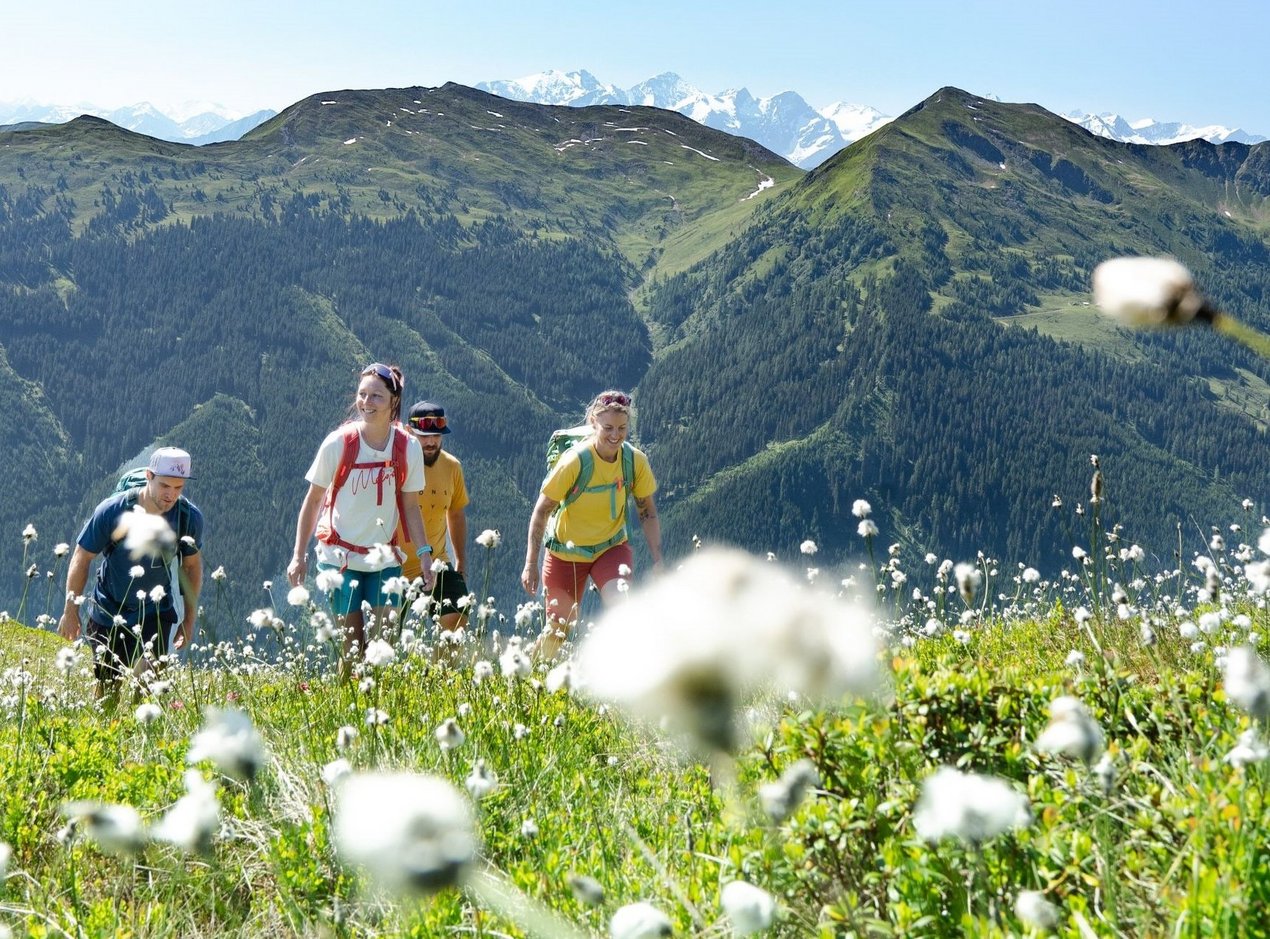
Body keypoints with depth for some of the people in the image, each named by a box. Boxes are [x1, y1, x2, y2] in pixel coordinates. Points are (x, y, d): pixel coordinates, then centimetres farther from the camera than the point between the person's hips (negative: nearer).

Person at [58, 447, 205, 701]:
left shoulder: (190, 517, -16)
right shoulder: (112, 510, -23)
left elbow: (191, 565, 2)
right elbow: (82, 557, -10)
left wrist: (190, 618, 5)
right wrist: (70, 612, -5)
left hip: (155, 613, 1)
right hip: (108, 611, 0)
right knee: (107, 690, 9)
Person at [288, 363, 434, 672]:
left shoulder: (408, 448, -5)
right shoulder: (339, 443, -11)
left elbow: (410, 507, 4)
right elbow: (313, 500, -3)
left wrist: (424, 555, -2)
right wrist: (299, 556, -5)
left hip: (384, 559, 2)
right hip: (339, 555, -2)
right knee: (352, 641, -2)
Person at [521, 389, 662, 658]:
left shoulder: (636, 460, -14)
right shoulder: (574, 461, -23)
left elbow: (648, 513, 0)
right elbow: (541, 511, -15)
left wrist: (658, 561, -4)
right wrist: (530, 564, -15)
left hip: (612, 547, 2)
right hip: (566, 552, -2)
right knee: (558, 628, 7)